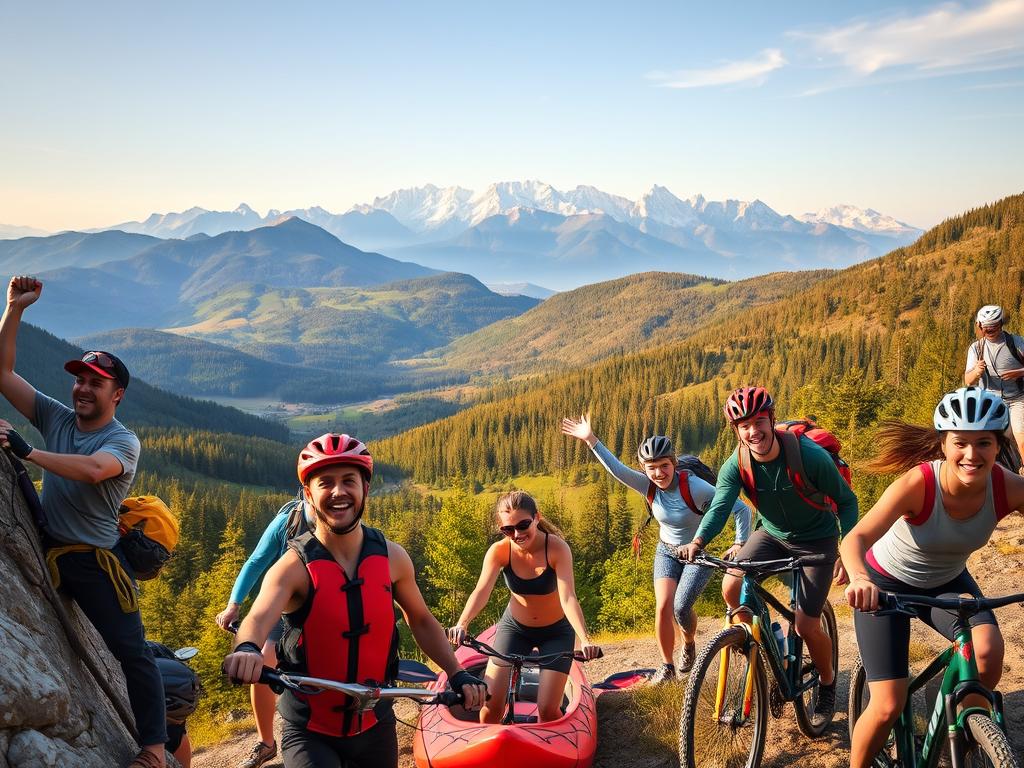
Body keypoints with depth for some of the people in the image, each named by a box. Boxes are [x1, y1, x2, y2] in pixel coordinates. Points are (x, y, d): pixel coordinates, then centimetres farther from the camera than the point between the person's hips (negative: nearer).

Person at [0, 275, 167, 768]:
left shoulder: (123, 441, -11)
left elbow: (92, 469, -34)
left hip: (96, 561, -6)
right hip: (46, 552, 6)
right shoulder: (55, 417, 5)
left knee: (130, 653, -9)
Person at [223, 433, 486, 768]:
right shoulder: (294, 566, -17)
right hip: (309, 731, -3)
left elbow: (421, 621, 8)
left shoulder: (392, 557, -6)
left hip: (375, 725, 4)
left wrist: (457, 675, -2)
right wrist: (247, 650, -57)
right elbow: (258, 618, -35)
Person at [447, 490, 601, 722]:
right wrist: (461, 624, -51)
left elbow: (568, 598, -35)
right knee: (490, 704, -5)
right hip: (514, 627, 2)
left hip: (556, 631, -2)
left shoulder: (557, 548, -26)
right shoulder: (499, 551, -20)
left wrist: (584, 640, -50)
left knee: (548, 709, -8)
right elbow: (481, 591, -33)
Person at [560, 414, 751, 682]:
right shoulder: (649, 486, -15)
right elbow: (617, 469, -29)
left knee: (681, 607, -17)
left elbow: (741, 509, -23)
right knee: (663, 607, -13)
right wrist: (591, 440, -37)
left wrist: (740, 543, -25)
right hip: (667, 552, 4)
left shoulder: (694, 487, -28)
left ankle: (689, 645, 16)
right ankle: (667, 666, 4)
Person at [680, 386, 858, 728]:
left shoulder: (810, 456, -28)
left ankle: (827, 685, 23)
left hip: (816, 540, -3)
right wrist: (698, 540, -52)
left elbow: (846, 501, -16)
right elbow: (719, 506, -32)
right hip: (771, 534, 3)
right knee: (731, 589, -20)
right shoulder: (736, 466, -19)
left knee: (806, 626, -7)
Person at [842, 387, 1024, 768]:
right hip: (887, 583, -3)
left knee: (988, 649, -27)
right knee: (888, 707, -9)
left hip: (946, 582, 3)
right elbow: (856, 538, -42)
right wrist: (859, 578, -63)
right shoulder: (918, 483, -34)